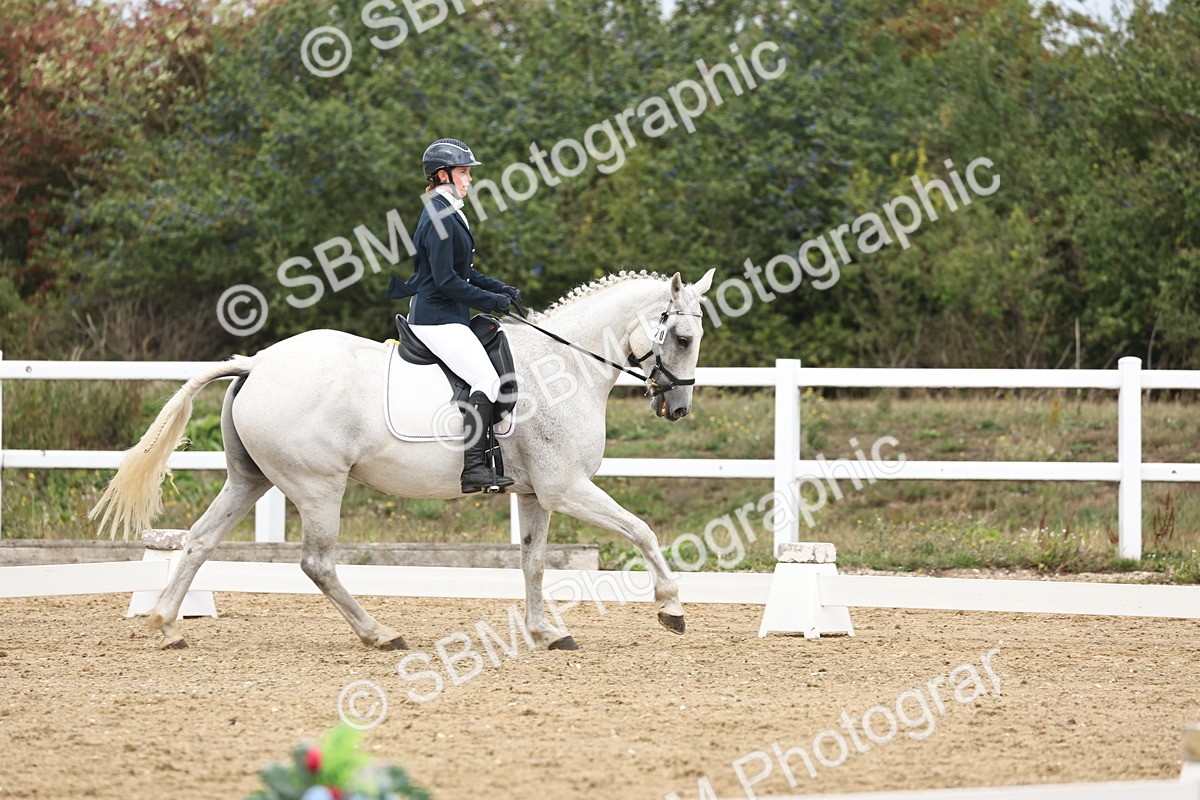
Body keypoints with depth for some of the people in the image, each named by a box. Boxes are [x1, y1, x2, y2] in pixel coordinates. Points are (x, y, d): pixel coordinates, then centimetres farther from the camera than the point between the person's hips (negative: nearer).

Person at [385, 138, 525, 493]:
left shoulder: (448, 213, 16)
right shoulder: (440, 218, -17)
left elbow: (463, 270, 23)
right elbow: (446, 281, -21)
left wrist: (500, 288, 10)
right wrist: (491, 300, -13)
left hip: (446, 316, 11)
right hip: (437, 319, -11)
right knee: (487, 379, -21)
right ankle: (473, 467, -29)